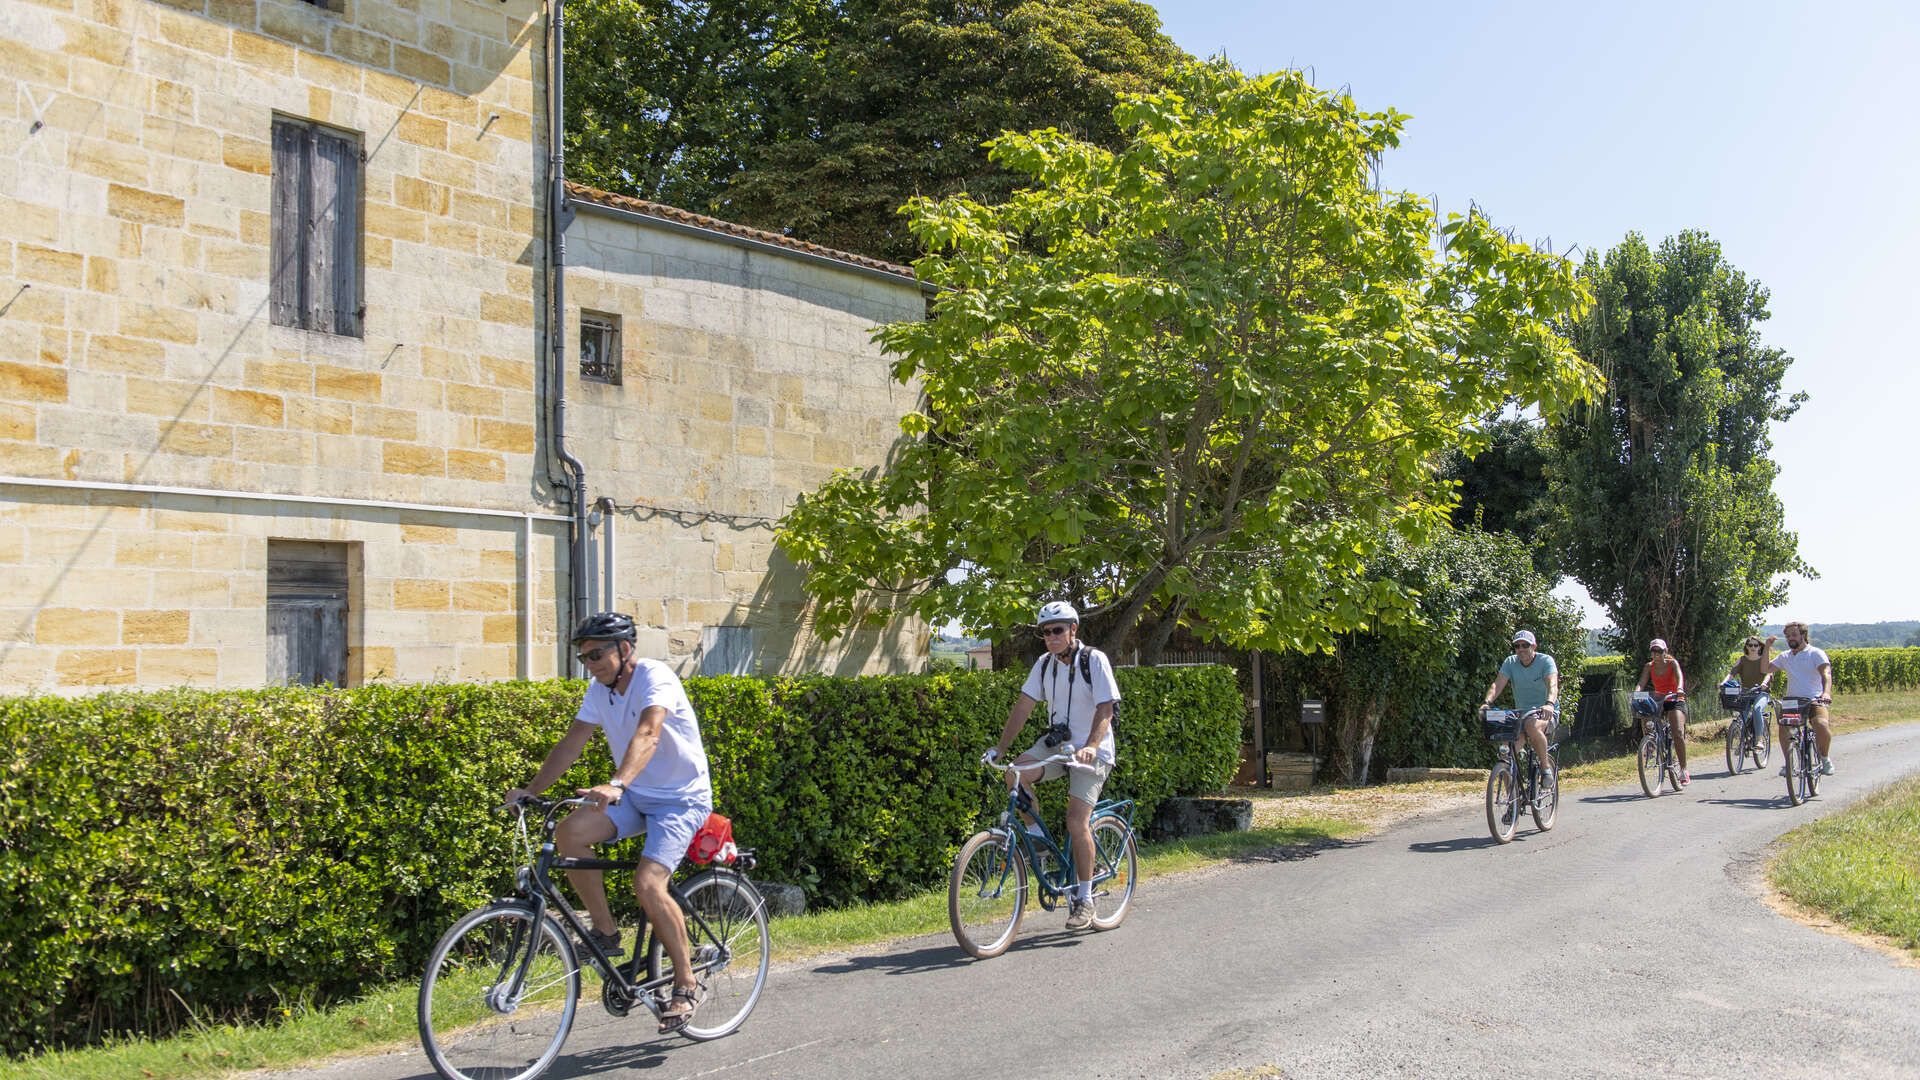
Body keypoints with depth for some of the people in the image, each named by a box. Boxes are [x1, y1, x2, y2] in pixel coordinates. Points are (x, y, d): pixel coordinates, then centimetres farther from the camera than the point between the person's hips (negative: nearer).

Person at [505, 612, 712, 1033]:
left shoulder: (655, 678, -21)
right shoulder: (600, 690, 3)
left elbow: (647, 734, -37)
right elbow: (572, 743, 3)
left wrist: (617, 784, -53)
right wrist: (532, 789, -11)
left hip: (682, 798, -7)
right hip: (635, 796, 7)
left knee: (647, 883, -24)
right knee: (569, 833, -17)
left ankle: (686, 983, -5)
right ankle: (605, 932, -1)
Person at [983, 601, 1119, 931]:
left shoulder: (1094, 660, -14)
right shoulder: (1045, 664, 2)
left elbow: (1105, 709, -21)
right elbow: (1023, 707, 2)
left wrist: (1091, 746, -38)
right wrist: (999, 748, -6)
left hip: (1092, 750, -5)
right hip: (1057, 742, 5)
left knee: (1077, 822, -16)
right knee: (1016, 774, -24)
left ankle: (1085, 900, -3)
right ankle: (1036, 836, -2)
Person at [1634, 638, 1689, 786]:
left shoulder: (1672, 663, -4)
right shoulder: (1649, 666, 4)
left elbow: (1679, 676, -22)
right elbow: (1641, 682, -8)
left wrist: (1680, 688, -44)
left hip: (1675, 701, -4)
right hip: (1658, 701, 4)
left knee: (1678, 733, -21)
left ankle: (1683, 770, -16)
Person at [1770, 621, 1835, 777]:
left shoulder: (1816, 654, 0)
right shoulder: (1785, 657, 16)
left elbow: (1826, 673, -15)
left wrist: (1826, 692, -35)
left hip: (1814, 700, -3)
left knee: (1821, 724, -31)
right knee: (1783, 726, -26)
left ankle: (1824, 758, -4)